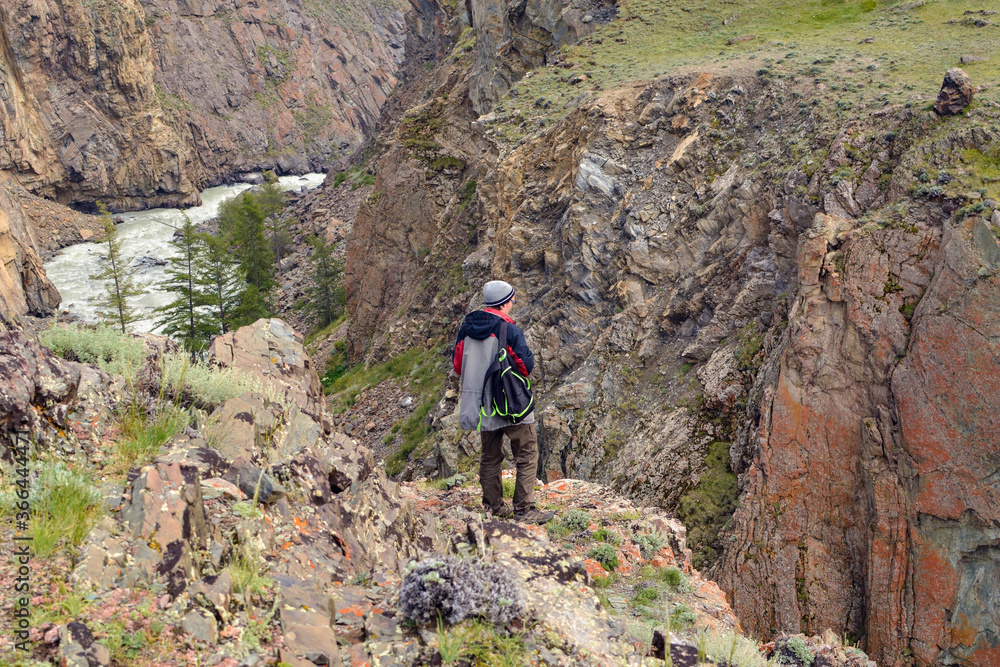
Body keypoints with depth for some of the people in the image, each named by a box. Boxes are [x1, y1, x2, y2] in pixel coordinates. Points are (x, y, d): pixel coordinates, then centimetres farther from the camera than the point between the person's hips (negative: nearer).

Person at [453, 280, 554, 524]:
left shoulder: (467, 327, 3)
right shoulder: (509, 330, -16)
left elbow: (457, 364, 9)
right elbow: (526, 365, -13)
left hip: (481, 404, 7)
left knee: (490, 456, 18)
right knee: (528, 454, 2)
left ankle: (493, 506, 24)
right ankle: (524, 509, -2)